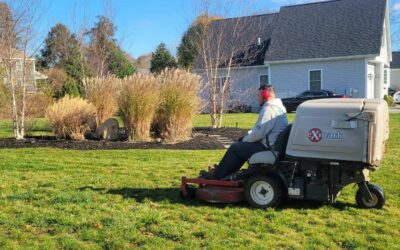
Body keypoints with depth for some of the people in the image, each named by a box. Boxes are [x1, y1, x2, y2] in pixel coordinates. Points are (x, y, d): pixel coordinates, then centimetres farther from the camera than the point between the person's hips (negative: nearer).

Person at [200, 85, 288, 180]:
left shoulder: (269, 109, -18)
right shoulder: (277, 106, 17)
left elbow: (258, 133, -23)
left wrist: (244, 139, -5)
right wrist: (246, 138, 9)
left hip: (268, 147, -10)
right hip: (275, 144, 10)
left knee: (235, 148, -2)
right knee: (240, 144, 20)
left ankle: (217, 175, 9)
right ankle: (222, 171, 22)